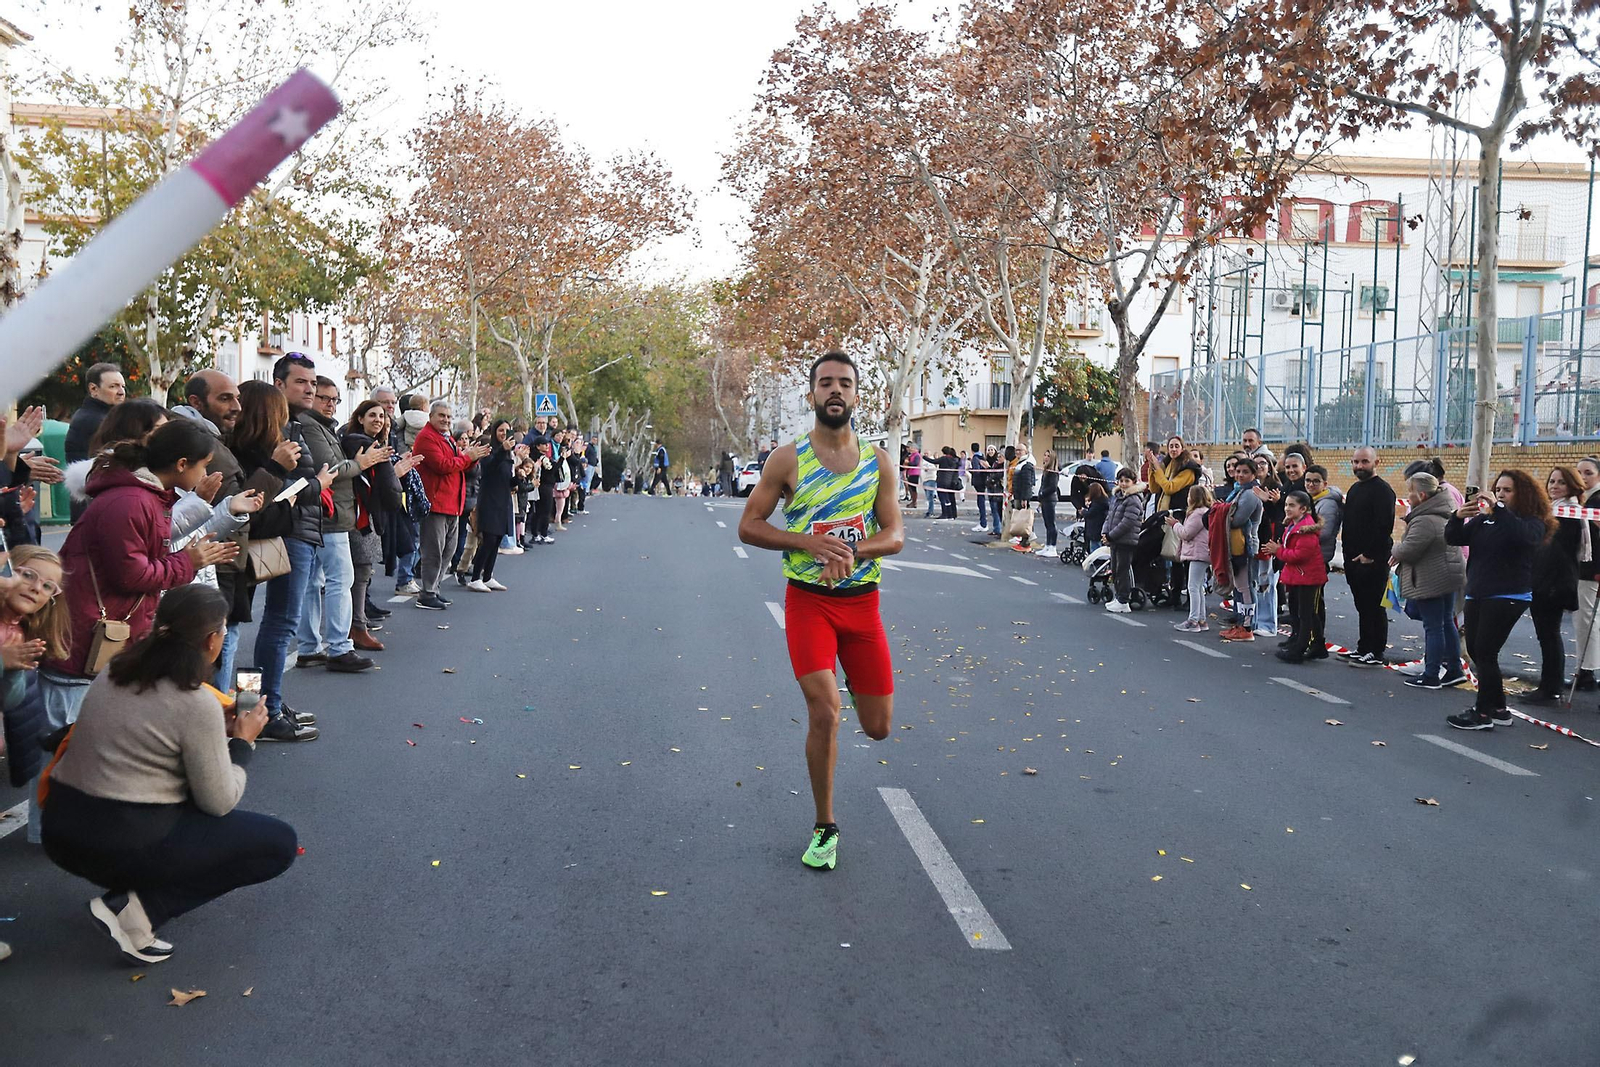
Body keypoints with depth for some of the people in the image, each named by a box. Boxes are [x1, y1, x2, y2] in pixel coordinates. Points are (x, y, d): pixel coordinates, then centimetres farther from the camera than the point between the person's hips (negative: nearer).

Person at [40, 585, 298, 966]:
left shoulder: (116, 673, 5)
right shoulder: (197, 703, -17)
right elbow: (219, 803, -9)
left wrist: (217, 728, 17)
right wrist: (242, 741, 6)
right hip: (123, 844, -8)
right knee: (280, 842, 3)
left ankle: (129, 886, 13)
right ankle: (140, 909, -5)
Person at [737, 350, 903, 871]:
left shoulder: (878, 461, 3)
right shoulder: (787, 459, -4)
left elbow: (895, 535, 0)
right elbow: (749, 526, -2)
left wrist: (854, 550, -20)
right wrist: (809, 541, -17)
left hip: (862, 601, 3)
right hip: (808, 600, -3)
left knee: (878, 727, 7)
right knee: (824, 713, -15)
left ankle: (854, 681, 45)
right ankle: (824, 829, 4)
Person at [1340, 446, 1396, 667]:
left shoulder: (1382, 490, -11)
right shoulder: (1354, 489, 18)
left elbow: (1384, 526, -20)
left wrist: (1369, 555, -19)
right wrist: (1348, 555, 15)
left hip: (1373, 560, -9)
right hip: (1354, 559, 9)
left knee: (1374, 607, -4)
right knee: (1363, 607, 14)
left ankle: (1376, 654, 1)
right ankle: (1363, 649, 22)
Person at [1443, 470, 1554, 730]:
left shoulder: (1533, 522, -4)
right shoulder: (1483, 520, 10)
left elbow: (1524, 535, -27)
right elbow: (1453, 539, 6)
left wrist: (1499, 510, -30)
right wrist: (1458, 518, -13)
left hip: (1508, 597, -6)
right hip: (1476, 595, 6)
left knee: (1485, 651, -10)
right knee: (1475, 650, 7)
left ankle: (1483, 713, -2)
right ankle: (1498, 710, 19)